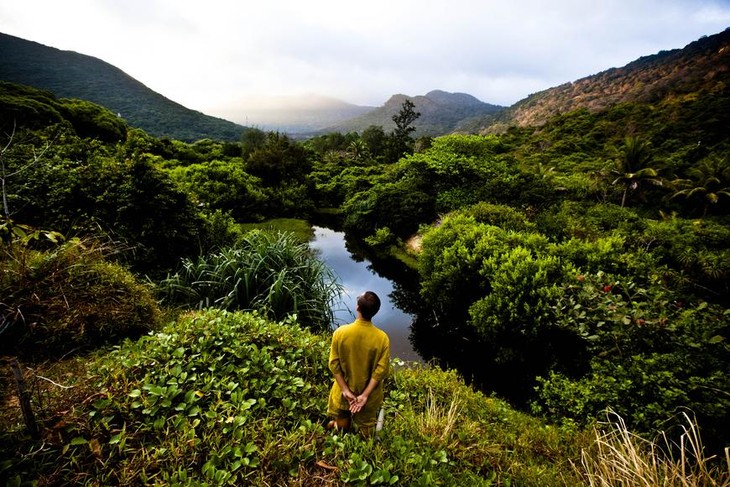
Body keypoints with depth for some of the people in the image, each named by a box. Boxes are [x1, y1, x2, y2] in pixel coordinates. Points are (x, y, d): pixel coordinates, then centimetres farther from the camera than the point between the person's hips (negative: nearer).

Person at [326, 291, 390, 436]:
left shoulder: (340, 332, -22)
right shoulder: (382, 338, -23)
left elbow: (334, 365, -16)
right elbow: (381, 370, -20)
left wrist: (345, 390, -11)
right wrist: (365, 395, -15)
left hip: (344, 391, 1)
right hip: (369, 394, 0)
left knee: (342, 427, 29)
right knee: (366, 432, 27)